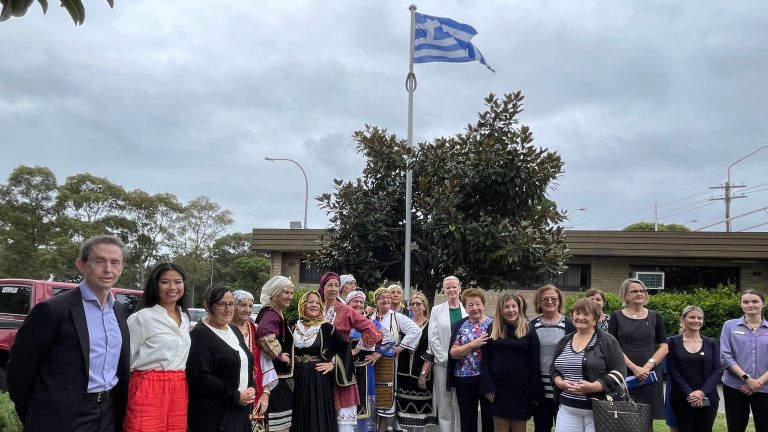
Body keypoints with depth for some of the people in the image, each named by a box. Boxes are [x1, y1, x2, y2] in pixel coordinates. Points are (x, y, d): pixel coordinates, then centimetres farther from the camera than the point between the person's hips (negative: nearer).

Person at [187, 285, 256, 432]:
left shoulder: (234, 330, 13)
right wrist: (235, 397, -16)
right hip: (213, 415, -7)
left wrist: (251, 389, 0)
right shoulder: (200, 335, -12)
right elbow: (200, 377, -20)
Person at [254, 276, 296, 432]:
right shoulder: (271, 314, -18)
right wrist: (280, 355, -26)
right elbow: (264, 334, -39)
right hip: (275, 378, -10)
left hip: (280, 377, 10)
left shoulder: (277, 313, 13)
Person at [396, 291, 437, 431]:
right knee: (405, 408, 6)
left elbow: (430, 352, -10)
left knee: (420, 409, 0)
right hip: (404, 372, 4)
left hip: (421, 373, -4)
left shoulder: (430, 325, -5)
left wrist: (423, 374, -15)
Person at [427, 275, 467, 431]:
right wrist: (445, 358, -7)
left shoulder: (467, 309, 5)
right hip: (442, 363, 0)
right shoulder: (437, 310, 6)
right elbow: (433, 337, 0)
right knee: (444, 402, 3)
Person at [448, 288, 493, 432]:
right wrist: (473, 344, -16)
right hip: (465, 379, 1)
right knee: (467, 419, 11)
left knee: (489, 417, 9)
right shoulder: (460, 325, 3)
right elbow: (453, 353, -5)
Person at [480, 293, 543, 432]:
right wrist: (487, 386, -7)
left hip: (521, 389, -1)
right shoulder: (492, 330, 3)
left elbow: (535, 363, -1)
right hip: (499, 388, 1)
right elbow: (485, 360, 2)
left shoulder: (529, 331, 0)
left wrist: (536, 392, -6)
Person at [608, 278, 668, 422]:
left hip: (650, 376, 2)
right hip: (624, 375, -1)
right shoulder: (617, 317, 5)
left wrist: (648, 366, -8)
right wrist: (634, 368, -13)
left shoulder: (654, 317, 10)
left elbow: (664, 347, 7)